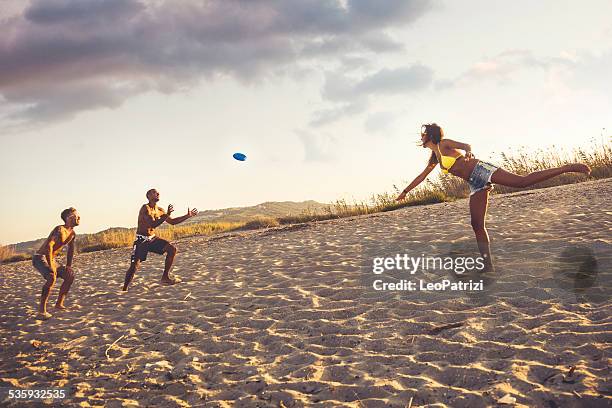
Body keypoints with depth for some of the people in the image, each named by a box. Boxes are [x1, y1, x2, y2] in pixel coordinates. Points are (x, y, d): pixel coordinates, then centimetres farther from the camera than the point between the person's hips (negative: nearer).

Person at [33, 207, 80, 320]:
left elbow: (71, 250, 21)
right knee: (52, 277, -32)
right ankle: (42, 310, -27)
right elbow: (49, 246, -31)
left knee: (70, 275, 4)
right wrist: (51, 265, -33)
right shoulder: (60, 229, -21)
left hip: (51, 260, 9)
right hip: (39, 258, -9)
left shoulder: (72, 234, 7)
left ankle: (59, 304, 12)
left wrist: (68, 266, 11)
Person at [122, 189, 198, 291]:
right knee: (134, 266, -12)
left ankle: (165, 277, -2)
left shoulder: (160, 210, 6)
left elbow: (172, 222, 16)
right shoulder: (145, 208, -18)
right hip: (141, 240, -7)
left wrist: (188, 216, 9)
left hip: (152, 238, 7)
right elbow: (153, 224, -30)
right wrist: (167, 214, -33)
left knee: (172, 249, -9)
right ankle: (124, 289, 6)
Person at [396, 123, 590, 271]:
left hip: (480, 170, -8)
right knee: (477, 225, 1)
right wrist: (405, 191, 41)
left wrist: (468, 151, -40)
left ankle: (568, 167, -21)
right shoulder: (434, 157, 24)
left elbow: (465, 145, -17)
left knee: (522, 181, -24)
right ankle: (488, 266, 1)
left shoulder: (444, 144, 1)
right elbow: (421, 176, 37)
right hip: (475, 184, 8)